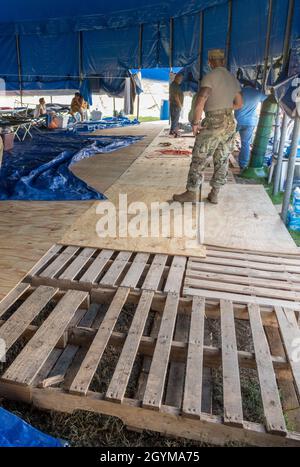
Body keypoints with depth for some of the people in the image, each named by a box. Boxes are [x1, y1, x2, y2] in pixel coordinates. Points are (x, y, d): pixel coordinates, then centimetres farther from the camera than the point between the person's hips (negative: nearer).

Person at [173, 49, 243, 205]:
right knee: (222, 161, 10)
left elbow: (200, 102, -22)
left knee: (199, 159, 2)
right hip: (230, 122, 7)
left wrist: (195, 122, -13)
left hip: (213, 123, -7)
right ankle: (214, 194, 16)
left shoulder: (210, 77, -10)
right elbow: (239, 104, 19)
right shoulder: (233, 79, 12)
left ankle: (191, 193, 7)